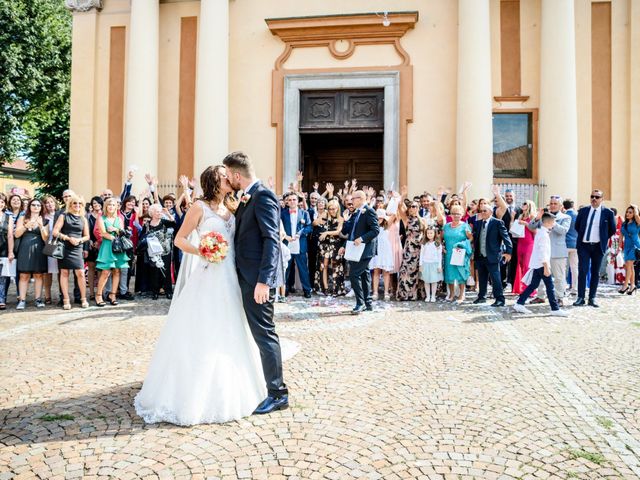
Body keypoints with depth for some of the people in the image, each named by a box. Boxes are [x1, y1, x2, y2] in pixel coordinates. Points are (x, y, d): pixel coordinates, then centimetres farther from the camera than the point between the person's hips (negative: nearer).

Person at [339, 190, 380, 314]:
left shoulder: (369, 211, -11)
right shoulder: (356, 213, 16)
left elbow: (376, 230, -18)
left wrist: (361, 239, -25)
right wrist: (346, 246, 15)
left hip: (364, 249, -9)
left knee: (354, 274, -13)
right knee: (364, 275, 13)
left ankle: (360, 303, -5)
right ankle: (368, 303, 21)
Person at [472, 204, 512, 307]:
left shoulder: (497, 222, -6)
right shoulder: (478, 223, 12)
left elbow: (506, 237, -9)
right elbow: (475, 237, 19)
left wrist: (508, 252, -16)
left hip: (492, 256, -6)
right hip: (480, 256, 6)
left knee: (495, 279, -5)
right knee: (481, 278, 17)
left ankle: (500, 299, 2)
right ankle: (482, 296, 30)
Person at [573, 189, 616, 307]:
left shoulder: (608, 213, -1)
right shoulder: (583, 211, 4)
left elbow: (613, 229, 8)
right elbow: (577, 226, 16)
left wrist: (603, 239, 7)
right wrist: (582, 236, 11)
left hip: (598, 246, 0)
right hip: (584, 245, 1)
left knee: (595, 273, 6)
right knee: (582, 271, -5)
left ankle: (592, 298, 12)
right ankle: (580, 298, -1)